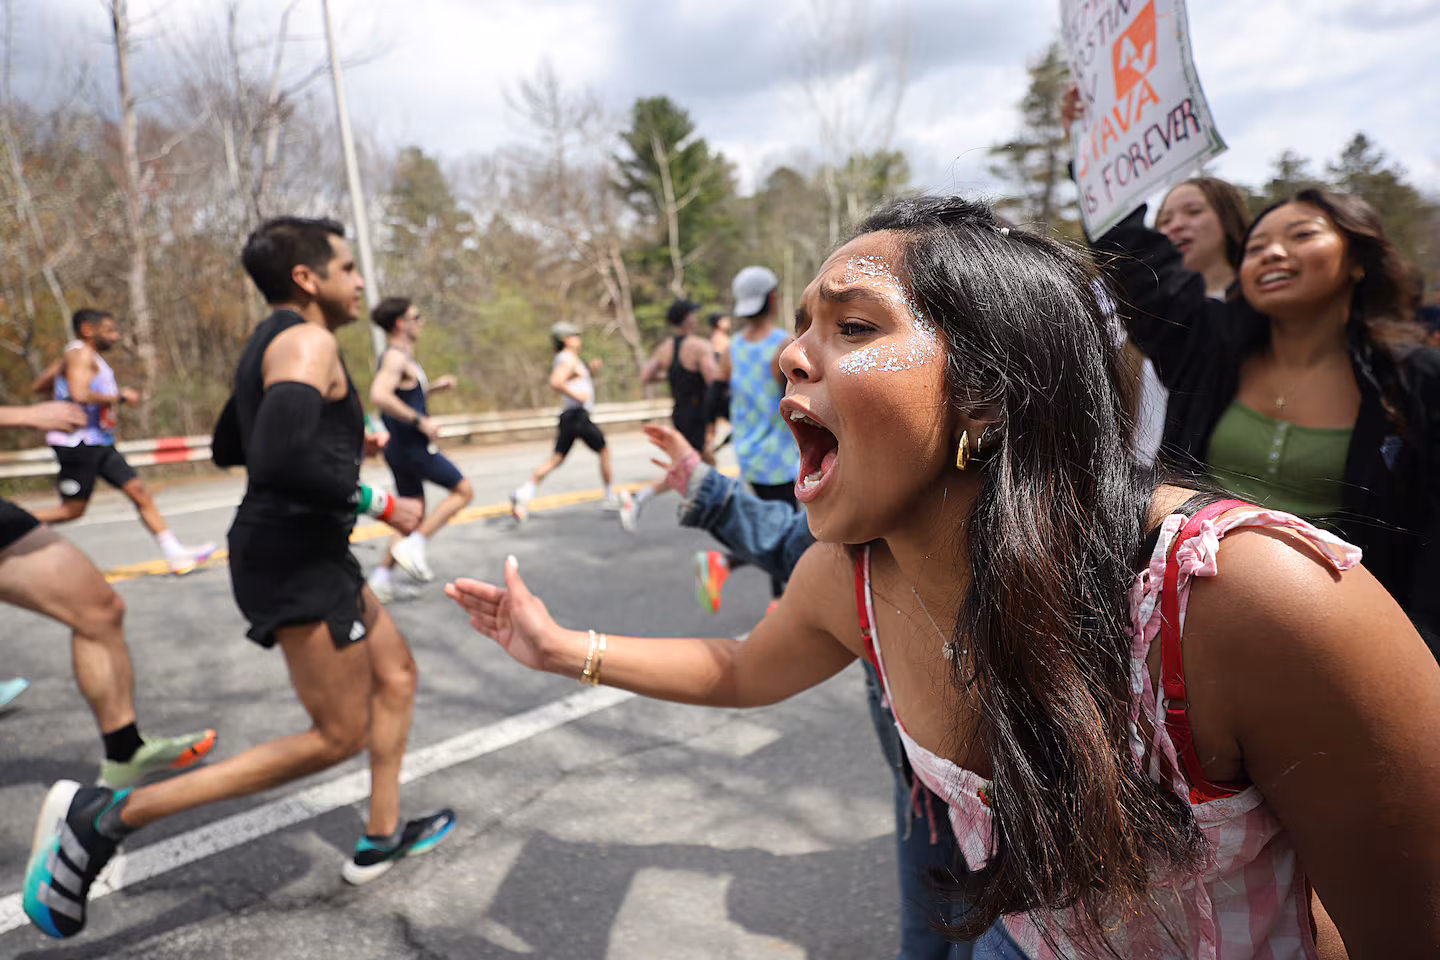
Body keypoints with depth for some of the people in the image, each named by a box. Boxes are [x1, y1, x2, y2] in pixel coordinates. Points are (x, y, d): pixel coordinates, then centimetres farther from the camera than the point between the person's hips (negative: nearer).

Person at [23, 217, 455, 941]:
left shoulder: (269, 345, 15)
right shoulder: (308, 343, -17)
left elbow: (228, 447, 25)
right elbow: (280, 460, -32)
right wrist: (379, 504, -21)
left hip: (301, 548, 11)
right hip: (296, 555, -11)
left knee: (396, 673, 17)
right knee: (338, 736, -4)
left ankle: (380, 842, 27)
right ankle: (108, 815, -2)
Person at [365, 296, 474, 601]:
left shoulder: (401, 357, 15)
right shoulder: (396, 356, -16)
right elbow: (379, 396, -32)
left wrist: (433, 387, 18)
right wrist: (421, 421, -29)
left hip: (399, 448, 10)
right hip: (412, 446, -10)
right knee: (463, 490, 1)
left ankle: (381, 576, 14)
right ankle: (415, 545, -5)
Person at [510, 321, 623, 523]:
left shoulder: (569, 359, 20)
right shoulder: (568, 359, -12)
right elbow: (555, 383, -27)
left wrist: (590, 369, 17)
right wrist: (576, 395, -21)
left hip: (568, 417, 9)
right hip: (578, 415, -9)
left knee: (556, 458, 4)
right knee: (604, 451, 6)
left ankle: (524, 493, -10)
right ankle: (611, 497, 15)